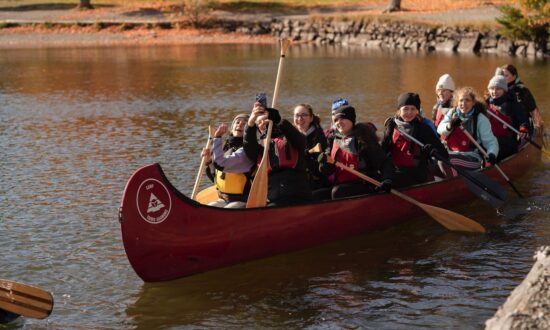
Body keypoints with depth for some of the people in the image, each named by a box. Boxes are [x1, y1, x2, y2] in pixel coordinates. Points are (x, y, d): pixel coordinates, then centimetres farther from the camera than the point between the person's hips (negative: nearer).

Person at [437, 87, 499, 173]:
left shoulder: (480, 119, 0)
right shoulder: (452, 113, 12)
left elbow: (491, 142, -4)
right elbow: (440, 130, -2)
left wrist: (492, 154, -26)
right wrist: (450, 126, -25)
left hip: (471, 157, -5)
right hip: (450, 154, 5)